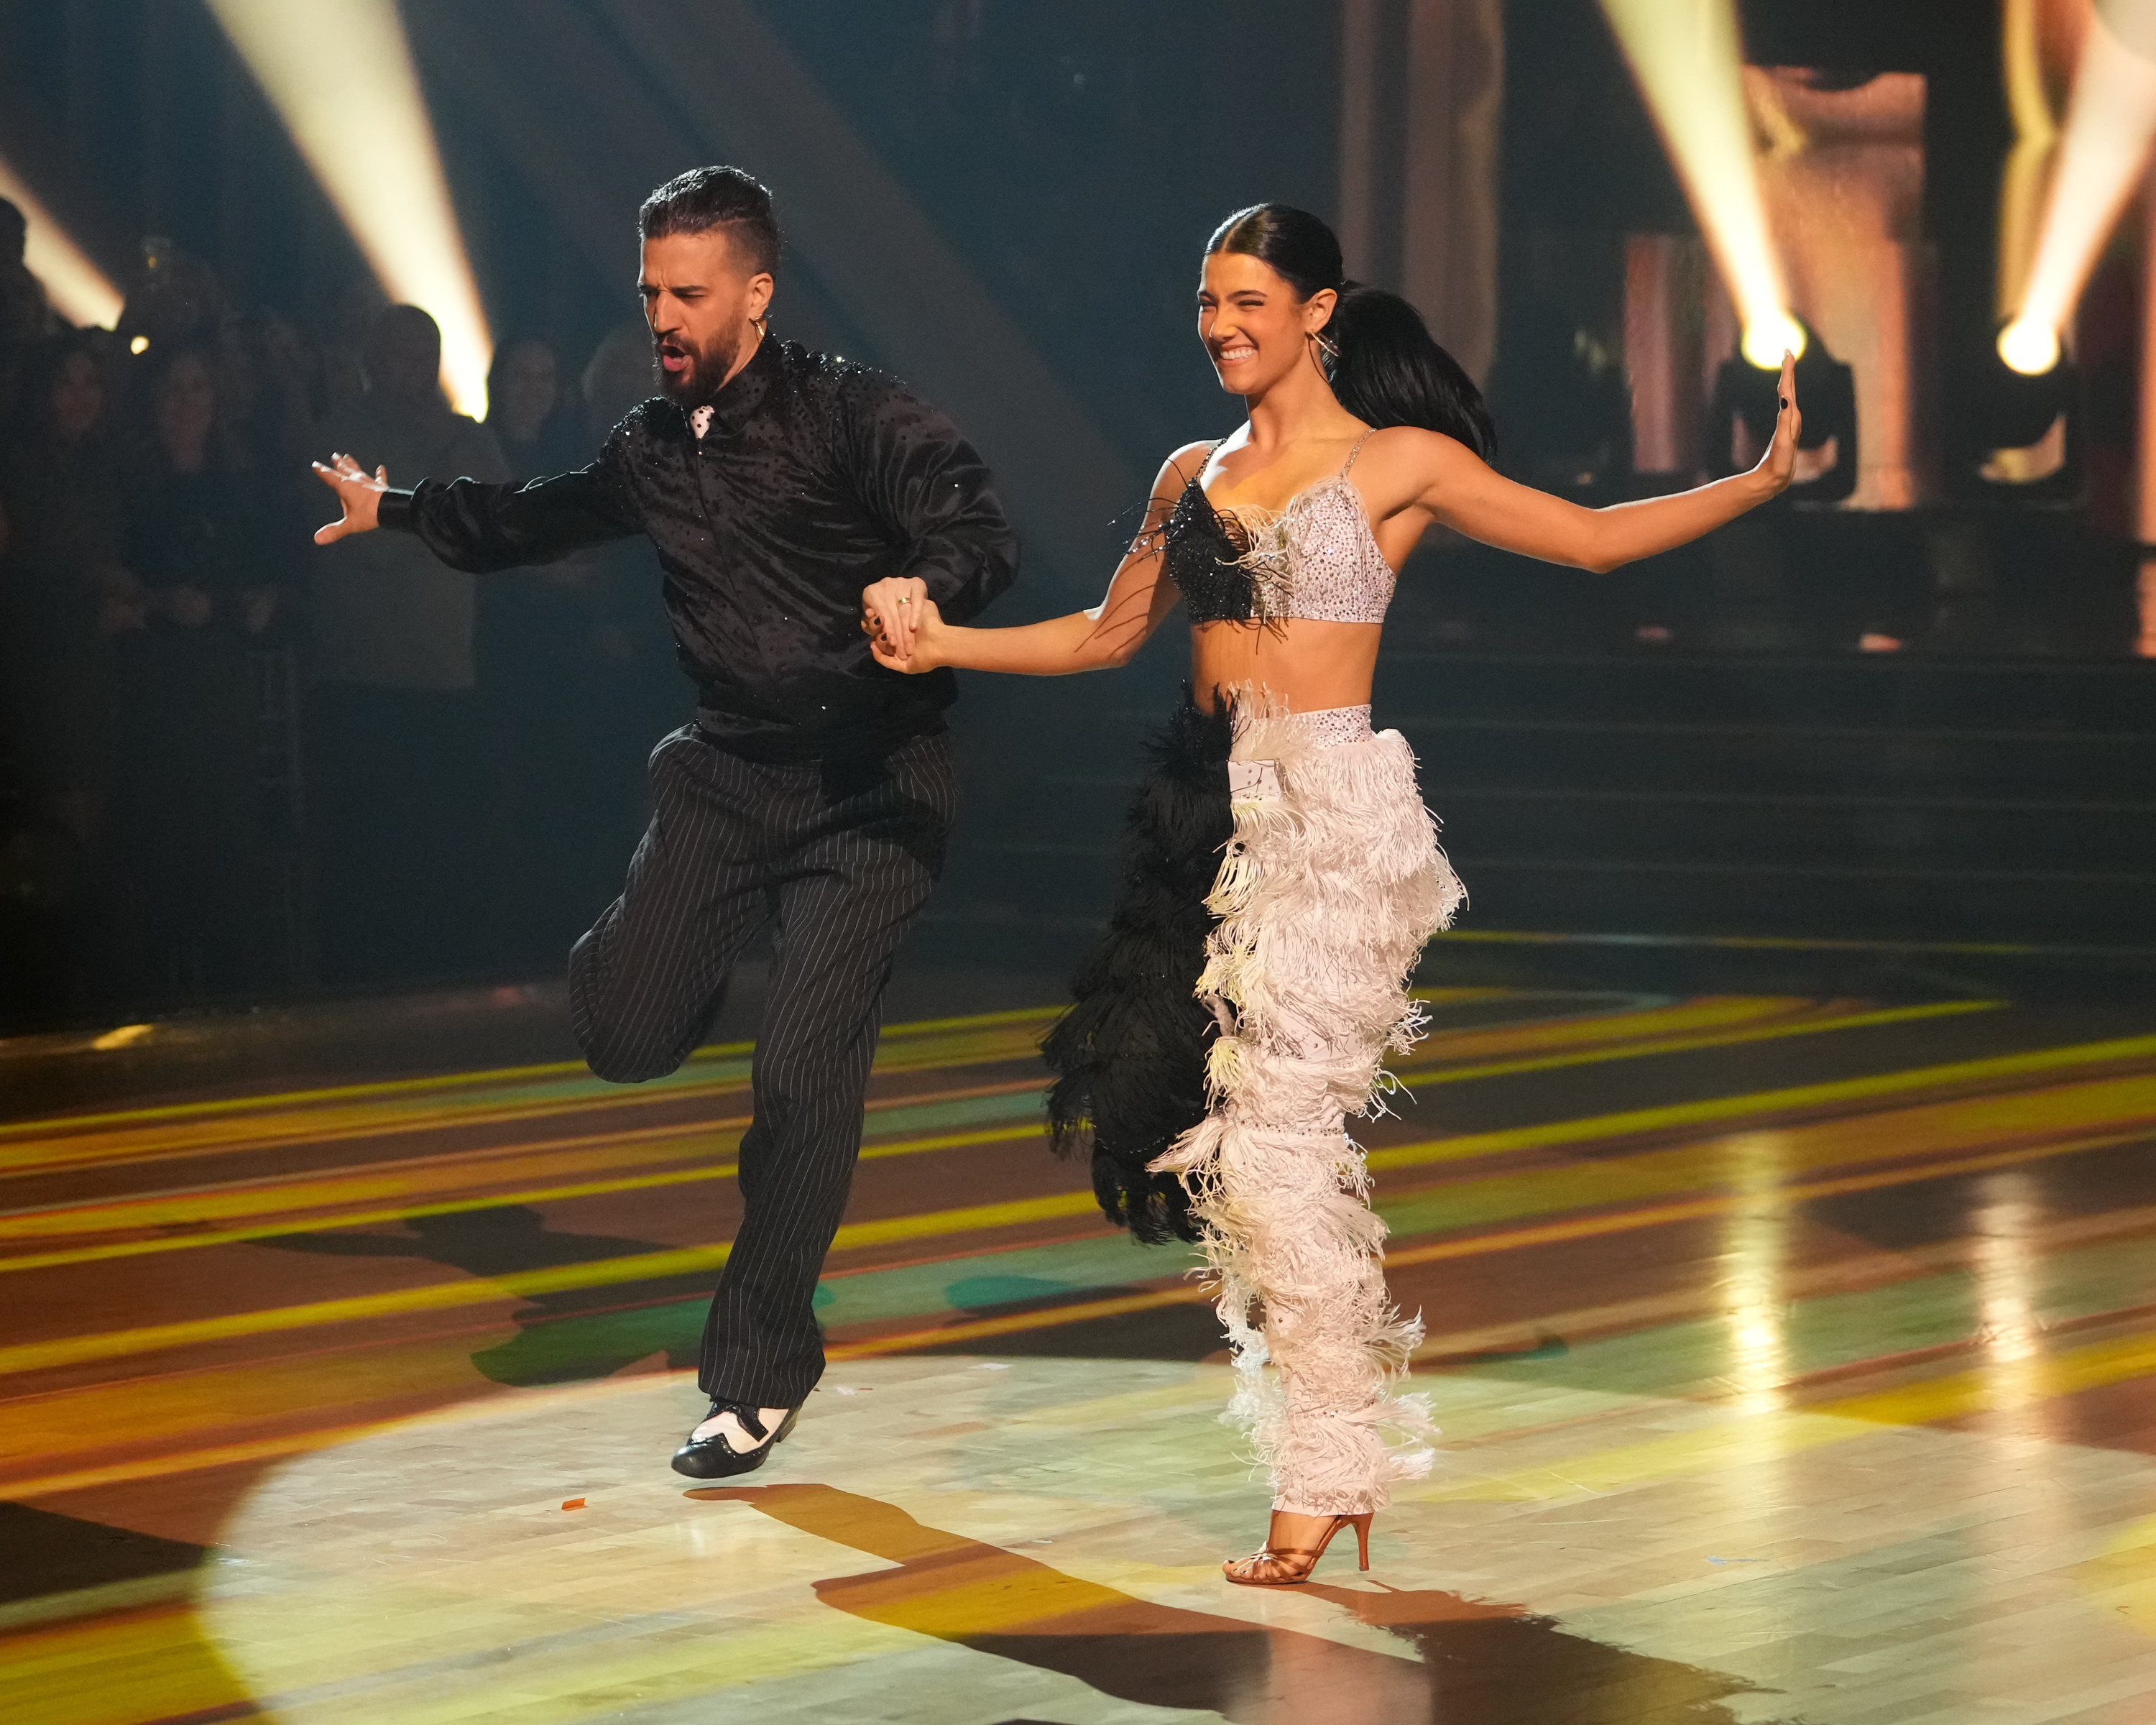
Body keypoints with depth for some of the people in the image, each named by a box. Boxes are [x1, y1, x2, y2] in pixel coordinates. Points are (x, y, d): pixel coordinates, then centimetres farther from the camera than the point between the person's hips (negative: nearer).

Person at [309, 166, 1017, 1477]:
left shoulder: (850, 413, -10)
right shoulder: (656, 447, 10)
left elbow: (986, 536, -22)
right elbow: (539, 520, 30)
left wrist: (926, 583, -45)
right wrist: (393, 509, 41)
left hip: (869, 788, -5)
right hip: (728, 775, 5)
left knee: (804, 1078, -8)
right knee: (622, 1029, -11)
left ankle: (760, 1377, 5)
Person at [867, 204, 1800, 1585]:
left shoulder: (1395, 462, -1)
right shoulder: (1195, 475, 14)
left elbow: (1591, 535, 0)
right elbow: (1109, 635, 22)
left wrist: (1759, 482, -9)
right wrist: (946, 645, 13)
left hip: (1333, 816, -6)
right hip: (1216, 817, 6)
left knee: (1268, 1135, -11)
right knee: (1219, 1137, 3)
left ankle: (1325, 1476, -2)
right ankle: (1347, 1447, 15)